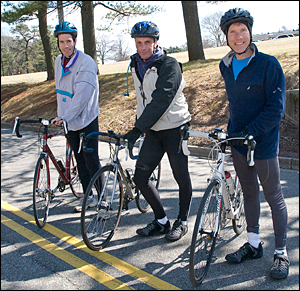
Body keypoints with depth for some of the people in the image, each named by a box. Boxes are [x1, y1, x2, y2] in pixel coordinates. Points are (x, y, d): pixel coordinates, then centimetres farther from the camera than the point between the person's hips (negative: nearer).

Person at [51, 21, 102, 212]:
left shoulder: (86, 62, -17)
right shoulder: (59, 61, 7)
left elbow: (82, 95, -25)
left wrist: (65, 117, -31)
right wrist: (61, 116, 13)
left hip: (87, 119, -7)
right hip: (68, 120, 7)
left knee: (91, 159, -4)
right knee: (79, 159, 12)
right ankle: (88, 197, 22)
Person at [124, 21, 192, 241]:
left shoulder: (169, 65, -15)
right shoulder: (136, 65, 8)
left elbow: (161, 100, -25)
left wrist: (138, 129, -30)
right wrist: (139, 126, 19)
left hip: (175, 129, -7)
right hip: (153, 131, 7)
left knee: (182, 178, 4)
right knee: (140, 177, 3)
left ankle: (182, 222, 23)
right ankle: (161, 221, 18)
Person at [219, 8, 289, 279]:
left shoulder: (268, 64, -13)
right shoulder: (226, 66, 7)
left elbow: (276, 108, -16)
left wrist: (250, 131, -22)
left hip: (263, 143, -6)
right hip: (237, 141, 6)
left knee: (274, 197, 4)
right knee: (249, 193, 15)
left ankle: (281, 252, 17)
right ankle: (253, 244, 29)